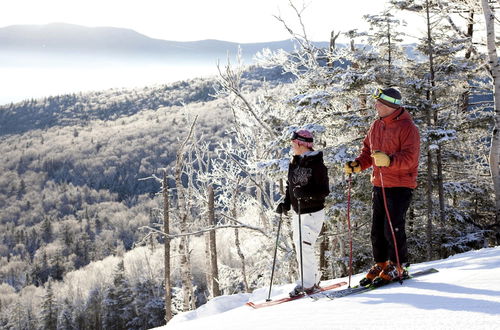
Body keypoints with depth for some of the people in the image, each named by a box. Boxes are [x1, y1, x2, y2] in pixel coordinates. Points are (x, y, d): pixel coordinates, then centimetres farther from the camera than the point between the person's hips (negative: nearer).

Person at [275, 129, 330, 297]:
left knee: (304, 245, -13)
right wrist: (285, 203, 4)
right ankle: (314, 277, 26)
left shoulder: (316, 165, -14)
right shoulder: (294, 164, 9)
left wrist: (306, 193, -29)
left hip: (313, 213, -8)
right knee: (300, 247, 11)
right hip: (297, 213, 8)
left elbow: (324, 191, -16)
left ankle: (307, 283, -4)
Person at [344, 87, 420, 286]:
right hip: (379, 185, 8)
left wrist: (389, 160, -37)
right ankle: (380, 264, 21)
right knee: (377, 227, 10)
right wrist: (357, 165, 2)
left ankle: (397, 267, 4)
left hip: (400, 185, -7)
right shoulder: (376, 126, 12)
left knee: (393, 227, -8)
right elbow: (368, 151, 20)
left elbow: (409, 157, -21)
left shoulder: (407, 127, -12)